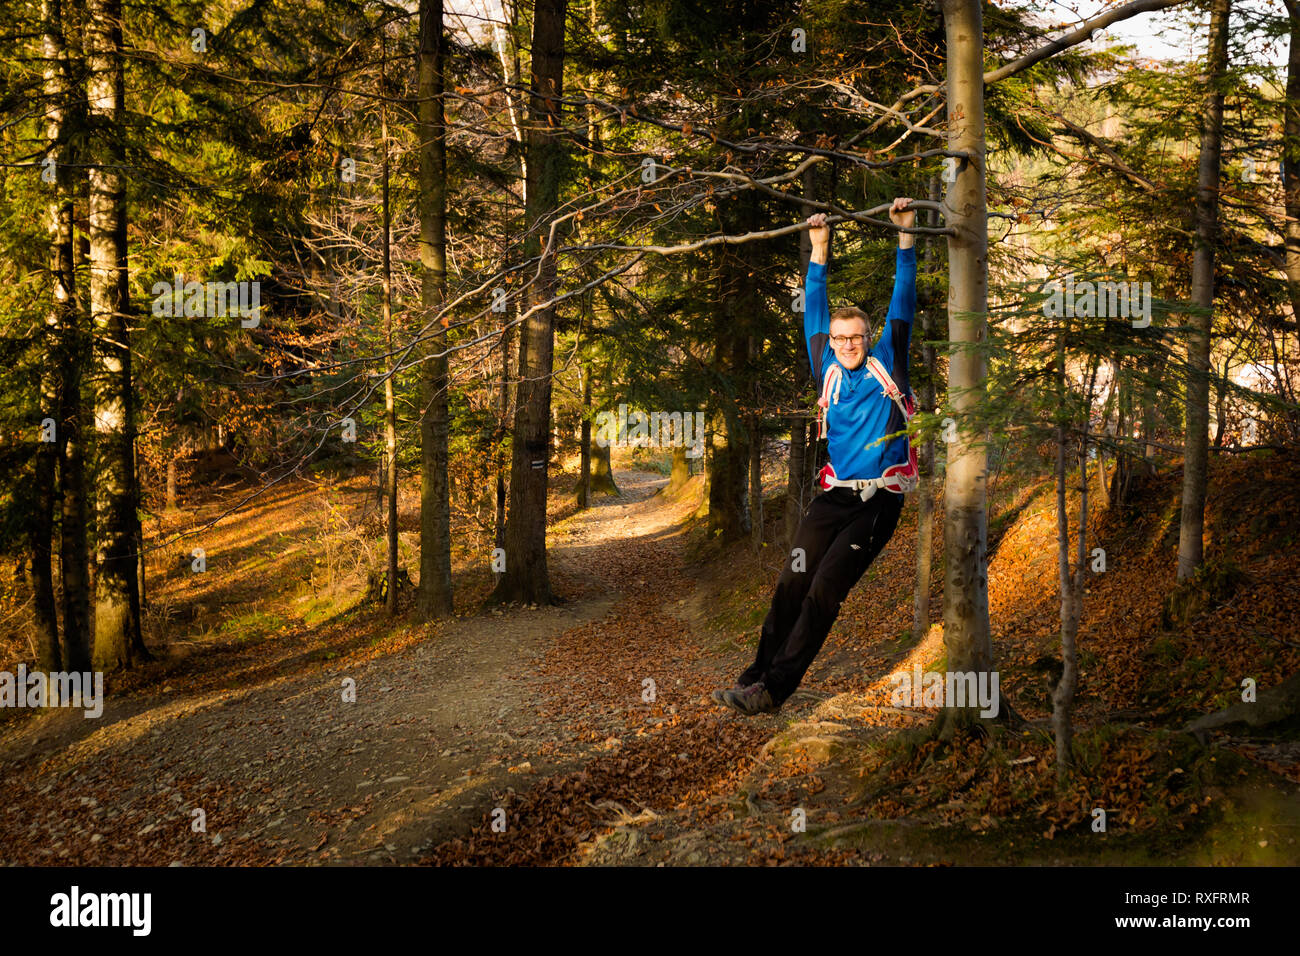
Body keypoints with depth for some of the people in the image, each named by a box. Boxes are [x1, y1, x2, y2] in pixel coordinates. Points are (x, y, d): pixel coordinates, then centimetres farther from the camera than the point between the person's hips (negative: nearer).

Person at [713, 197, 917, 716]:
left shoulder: (887, 362, 5)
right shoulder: (828, 370, 12)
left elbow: (903, 300, 4)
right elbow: (815, 307, 19)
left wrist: (905, 234, 2)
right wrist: (819, 247, 20)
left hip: (878, 499, -4)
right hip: (833, 495, 4)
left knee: (824, 590, -12)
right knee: (792, 582, -6)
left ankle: (773, 690, -13)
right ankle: (754, 677, -2)